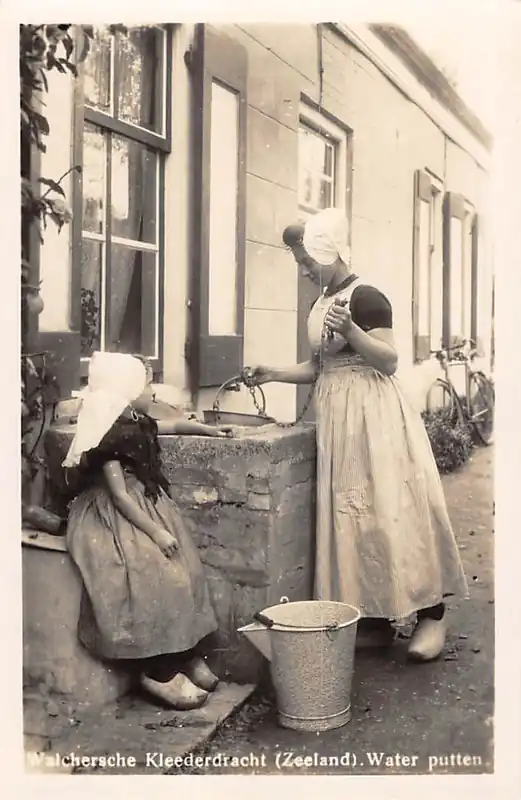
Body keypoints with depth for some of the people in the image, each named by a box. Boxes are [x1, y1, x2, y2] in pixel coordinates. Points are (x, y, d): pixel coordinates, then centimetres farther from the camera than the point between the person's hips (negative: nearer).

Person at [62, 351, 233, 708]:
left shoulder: (139, 424, 9)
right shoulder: (111, 435, -18)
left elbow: (174, 425, 31)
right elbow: (119, 495, -21)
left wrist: (210, 431, 40)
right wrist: (155, 532, -21)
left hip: (148, 511, 9)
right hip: (116, 521, -9)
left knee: (185, 571, -3)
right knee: (159, 579, -21)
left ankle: (187, 656, 4)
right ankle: (159, 673, -11)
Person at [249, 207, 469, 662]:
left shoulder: (365, 297, -11)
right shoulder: (323, 304, 15)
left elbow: (389, 360, -16)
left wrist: (349, 328, -28)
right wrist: (274, 374, 8)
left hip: (374, 416, -9)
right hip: (340, 419, 9)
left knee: (392, 510, -7)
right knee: (352, 516, 7)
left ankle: (432, 613, 3)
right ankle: (377, 620, 14)